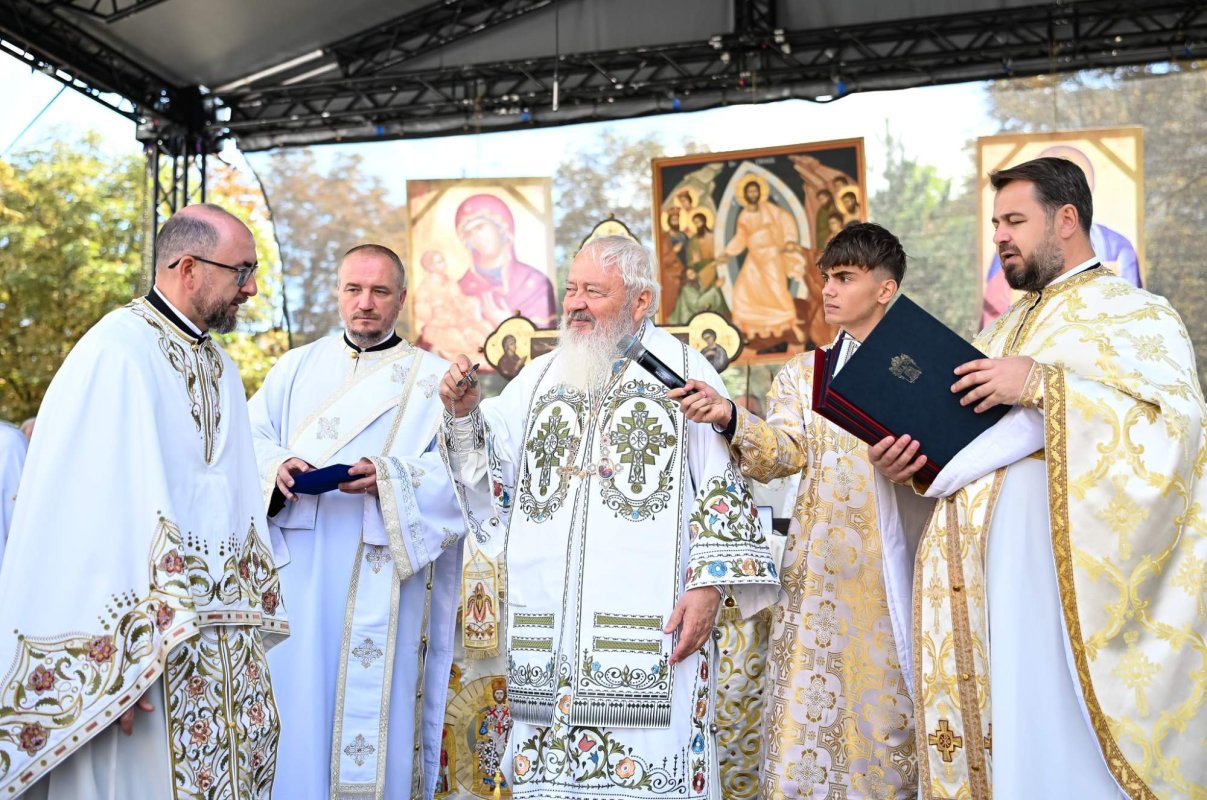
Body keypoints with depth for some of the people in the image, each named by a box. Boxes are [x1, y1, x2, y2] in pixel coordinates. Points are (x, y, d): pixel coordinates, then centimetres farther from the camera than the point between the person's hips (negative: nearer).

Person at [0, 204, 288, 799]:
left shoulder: (220, 368, 14)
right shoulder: (118, 352, -12)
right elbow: (84, 512, -18)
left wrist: (253, 626, 10)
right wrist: (111, 662, -23)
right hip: (144, 650, -8)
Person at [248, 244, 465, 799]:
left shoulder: (433, 379, 6)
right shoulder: (296, 368, 16)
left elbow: (457, 468, -5)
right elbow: (250, 441, 10)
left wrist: (387, 478, -21)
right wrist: (277, 467, -12)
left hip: (380, 581, -2)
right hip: (298, 572, 3)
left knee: (373, 705, -2)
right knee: (295, 697, 3)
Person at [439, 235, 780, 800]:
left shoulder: (681, 371, 2)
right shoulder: (539, 379, 16)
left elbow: (723, 482, -2)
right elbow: (490, 470, 14)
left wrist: (710, 584, -10)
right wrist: (463, 414, -4)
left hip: (651, 622, -4)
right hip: (548, 620, 5)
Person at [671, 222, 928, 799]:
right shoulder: (803, 373, 14)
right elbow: (783, 452, -2)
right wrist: (729, 418, -20)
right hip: (824, 569, 2)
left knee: (895, 700, 0)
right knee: (814, 705, -2)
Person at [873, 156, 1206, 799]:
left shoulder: (1136, 315, 0)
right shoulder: (1004, 331, 22)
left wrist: (1043, 384, -19)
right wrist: (911, 461, 2)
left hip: (1061, 572, -6)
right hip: (977, 576, 6)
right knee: (985, 739, 6)